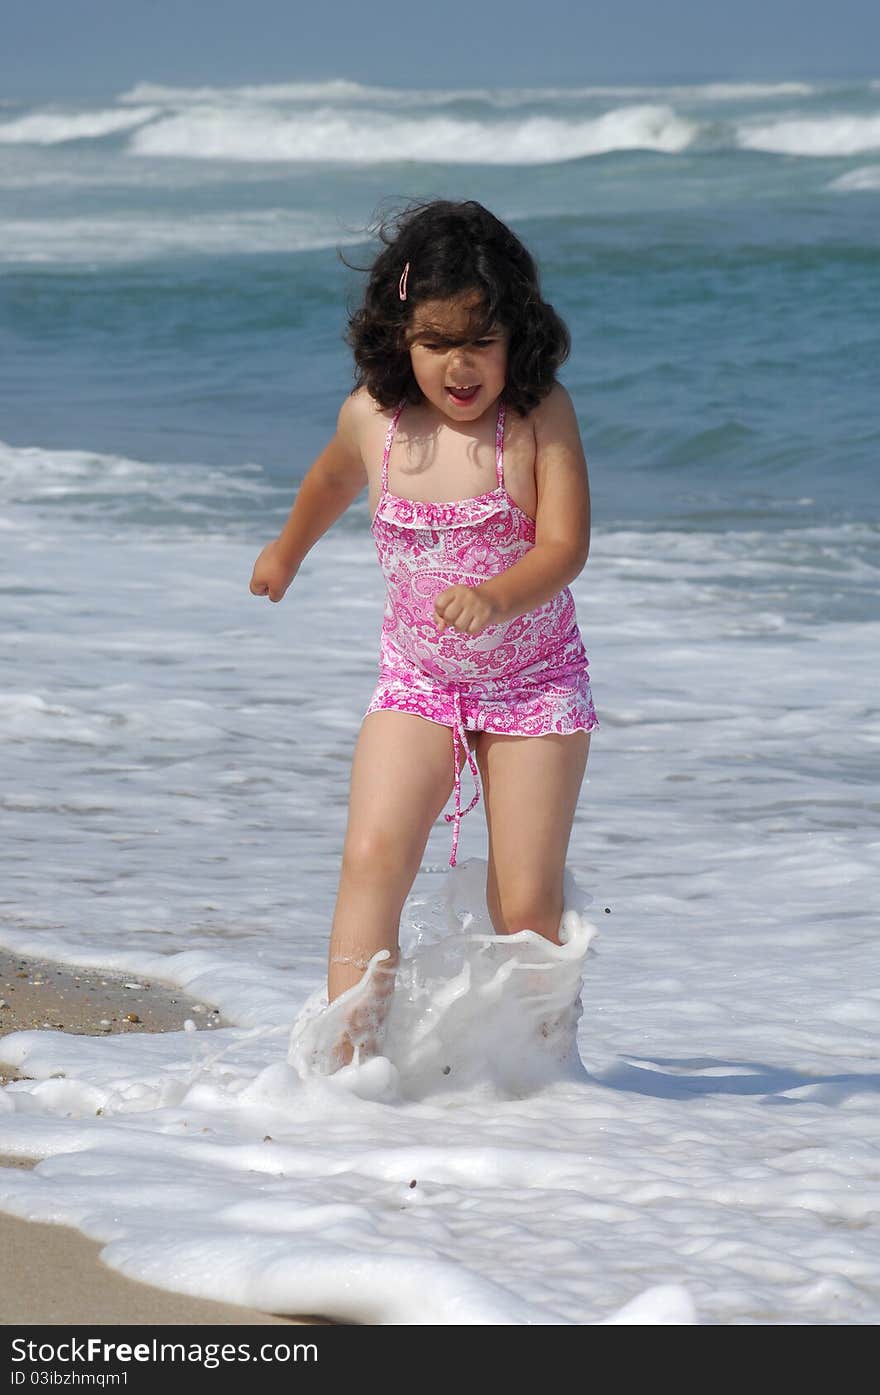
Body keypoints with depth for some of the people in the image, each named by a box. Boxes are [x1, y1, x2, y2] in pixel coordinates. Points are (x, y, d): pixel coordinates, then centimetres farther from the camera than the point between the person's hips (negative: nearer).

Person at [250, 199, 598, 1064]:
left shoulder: (540, 414, -14)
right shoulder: (372, 416, -6)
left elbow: (565, 547, -20)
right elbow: (335, 479, 19)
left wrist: (497, 597, -40)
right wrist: (288, 551, 37)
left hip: (534, 682, -2)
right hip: (416, 680, 2)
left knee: (526, 907, -3)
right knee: (371, 857, -18)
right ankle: (346, 1059, -21)